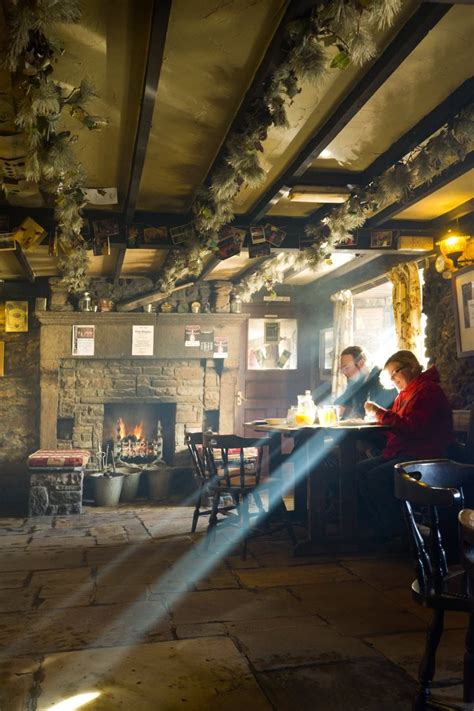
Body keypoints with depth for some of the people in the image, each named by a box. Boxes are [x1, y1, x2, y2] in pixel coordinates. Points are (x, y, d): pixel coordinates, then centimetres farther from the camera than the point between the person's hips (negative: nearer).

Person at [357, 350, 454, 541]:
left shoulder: (428, 390, -11)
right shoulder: (405, 393, 19)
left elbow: (414, 428, -23)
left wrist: (381, 414, -20)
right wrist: (378, 413, 4)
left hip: (423, 457, -10)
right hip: (402, 453, 10)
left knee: (377, 477, -27)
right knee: (361, 469, -7)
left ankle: (396, 532, -13)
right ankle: (381, 527, -6)